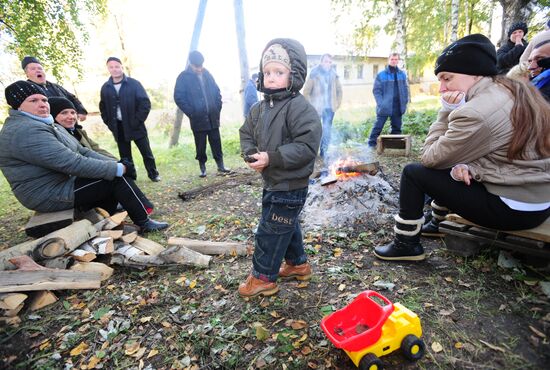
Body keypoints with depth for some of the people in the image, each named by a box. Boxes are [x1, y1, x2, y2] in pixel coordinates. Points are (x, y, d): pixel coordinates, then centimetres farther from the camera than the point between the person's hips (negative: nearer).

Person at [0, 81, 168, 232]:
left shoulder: (48, 125, 13)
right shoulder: (25, 131, -21)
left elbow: (83, 152, 8)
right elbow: (73, 163, -29)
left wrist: (115, 164, -5)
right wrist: (116, 168, -22)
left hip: (62, 183, 10)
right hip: (50, 195, -10)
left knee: (116, 175, 9)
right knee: (118, 179, -14)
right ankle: (144, 222, -1)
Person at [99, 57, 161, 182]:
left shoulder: (134, 83, -5)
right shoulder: (105, 87, 6)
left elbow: (145, 103, -8)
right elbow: (103, 107, 15)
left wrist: (138, 121, -13)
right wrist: (110, 124, 3)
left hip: (135, 125, -3)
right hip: (118, 127, 3)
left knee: (146, 152, 4)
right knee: (125, 155, 9)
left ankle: (153, 174, 19)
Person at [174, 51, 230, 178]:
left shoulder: (207, 74, 9)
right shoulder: (183, 77, -3)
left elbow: (217, 92, 13)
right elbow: (178, 97, -6)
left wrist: (218, 108, 2)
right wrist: (191, 113, -10)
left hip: (213, 117, 3)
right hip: (198, 119, -3)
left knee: (216, 143, 7)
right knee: (201, 146, 4)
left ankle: (220, 166, 18)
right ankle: (202, 168, 17)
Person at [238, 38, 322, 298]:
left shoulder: (301, 108, -19)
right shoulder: (260, 108, 7)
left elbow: (306, 147, -26)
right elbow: (246, 133, 15)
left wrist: (271, 158, -29)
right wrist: (250, 153, -6)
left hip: (290, 186, -9)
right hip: (272, 182, 9)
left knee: (270, 231, 3)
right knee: (287, 225, 23)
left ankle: (263, 277, 23)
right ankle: (298, 264, 43)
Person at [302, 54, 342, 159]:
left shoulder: (334, 75, 7)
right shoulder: (314, 74, -6)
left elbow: (339, 90, 18)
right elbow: (306, 92, -6)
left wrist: (338, 103, 9)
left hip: (329, 108, 4)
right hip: (316, 108, -4)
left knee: (327, 130, 5)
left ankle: (324, 151, 15)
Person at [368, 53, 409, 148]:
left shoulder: (402, 74, 10)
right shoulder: (381, 75, -2)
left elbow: (406, 89, 13)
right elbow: (376, 90, -5)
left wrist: (405, 103, 3)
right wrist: (381, 103, -16)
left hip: (398, 107, 4)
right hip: (385, 107, -4)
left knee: (397, 127, 10)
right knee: (378, 126, -4)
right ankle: (371, 144, 2)